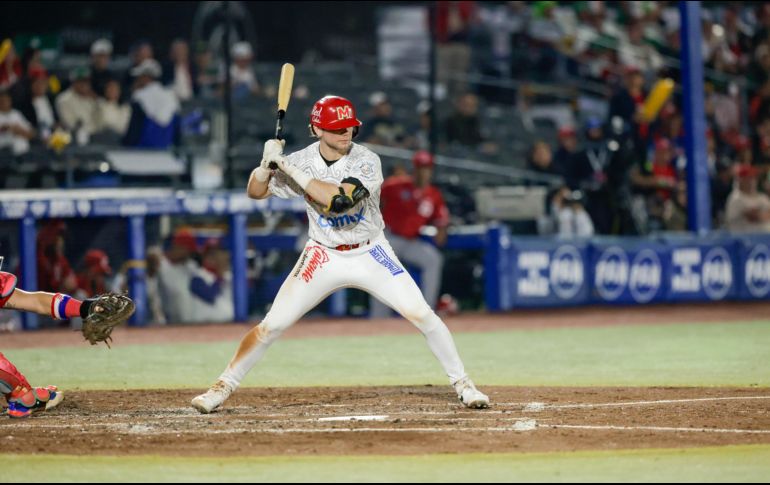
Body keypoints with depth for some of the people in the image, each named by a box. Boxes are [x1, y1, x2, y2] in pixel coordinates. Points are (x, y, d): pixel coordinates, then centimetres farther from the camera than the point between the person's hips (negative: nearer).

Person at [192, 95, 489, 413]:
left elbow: (339, 200, -34)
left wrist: (289, 169, -31)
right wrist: (267, 165, -22)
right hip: (323, 257, 1)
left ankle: (461, 383, 4)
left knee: (422, 315, -12)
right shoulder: (302, 161, -9)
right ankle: (224, 386, 10)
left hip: (371, 255, -1)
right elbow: (256, 192, 0)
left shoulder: (367, 162, -19)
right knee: (271, 325, -5)